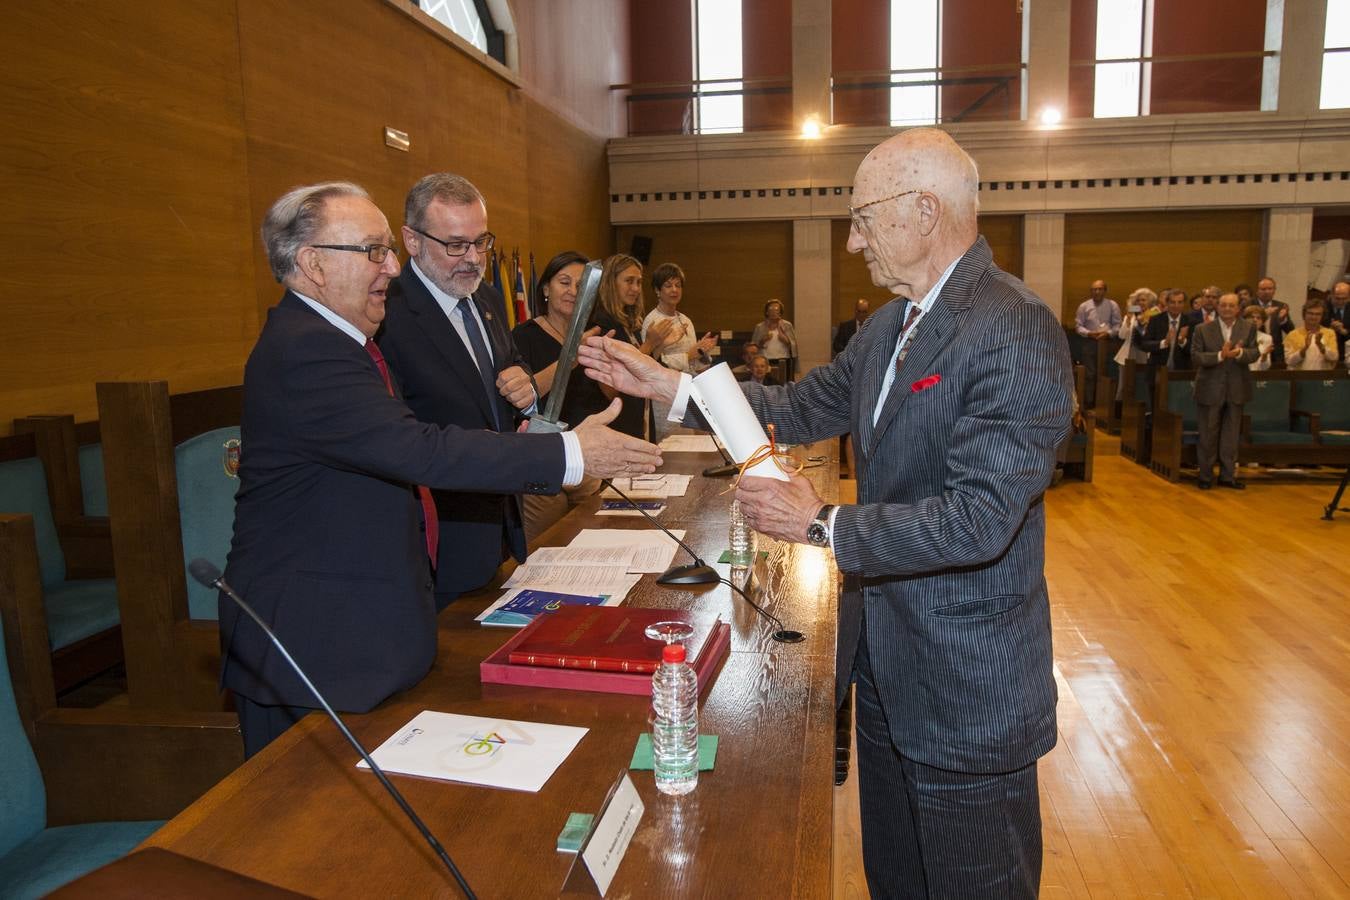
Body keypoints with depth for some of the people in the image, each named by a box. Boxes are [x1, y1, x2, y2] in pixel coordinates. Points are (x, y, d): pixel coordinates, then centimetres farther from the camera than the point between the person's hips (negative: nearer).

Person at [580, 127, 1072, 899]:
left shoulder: (1017, 331, -23)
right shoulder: (891, 324, 6)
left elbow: (978, 518, -29)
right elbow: (808, 407, 11)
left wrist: (822, 525, -23)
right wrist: (666, 384, 4)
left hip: (967, 688, -8)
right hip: (886, 660, 8)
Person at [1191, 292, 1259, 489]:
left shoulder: (1248, 328, 4)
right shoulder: (1203, 329, -2)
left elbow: (1255, 353, -3)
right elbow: (1196, 355, -10)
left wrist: (1239, 352, -23)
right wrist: (1220, 355, -22)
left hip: (1236, 389, 2)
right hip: (1210, 389, -2)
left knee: (1231, 435, 9)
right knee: (1208, 435, 5)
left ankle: (1228, 475, 18)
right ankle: (1205, 475, 14)